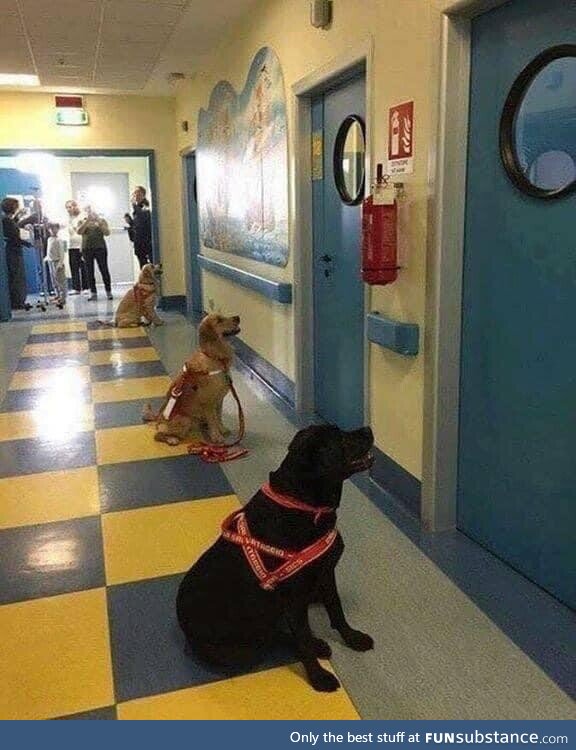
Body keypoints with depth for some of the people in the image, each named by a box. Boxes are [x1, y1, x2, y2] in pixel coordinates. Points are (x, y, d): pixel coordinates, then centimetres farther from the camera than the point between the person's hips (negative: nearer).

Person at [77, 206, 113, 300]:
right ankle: (93, 293, 2)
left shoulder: (101, 220, 8)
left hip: (100, 248, -1)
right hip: (87, 249, 2)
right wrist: (87, 221, -17)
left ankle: (109, 291, 2)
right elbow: (79, 232, -9)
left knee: (104, 270, -4)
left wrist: (99, 222, -16)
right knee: (89, 271, -1)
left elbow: (107, 233, -5)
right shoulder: (82, 222, 10)